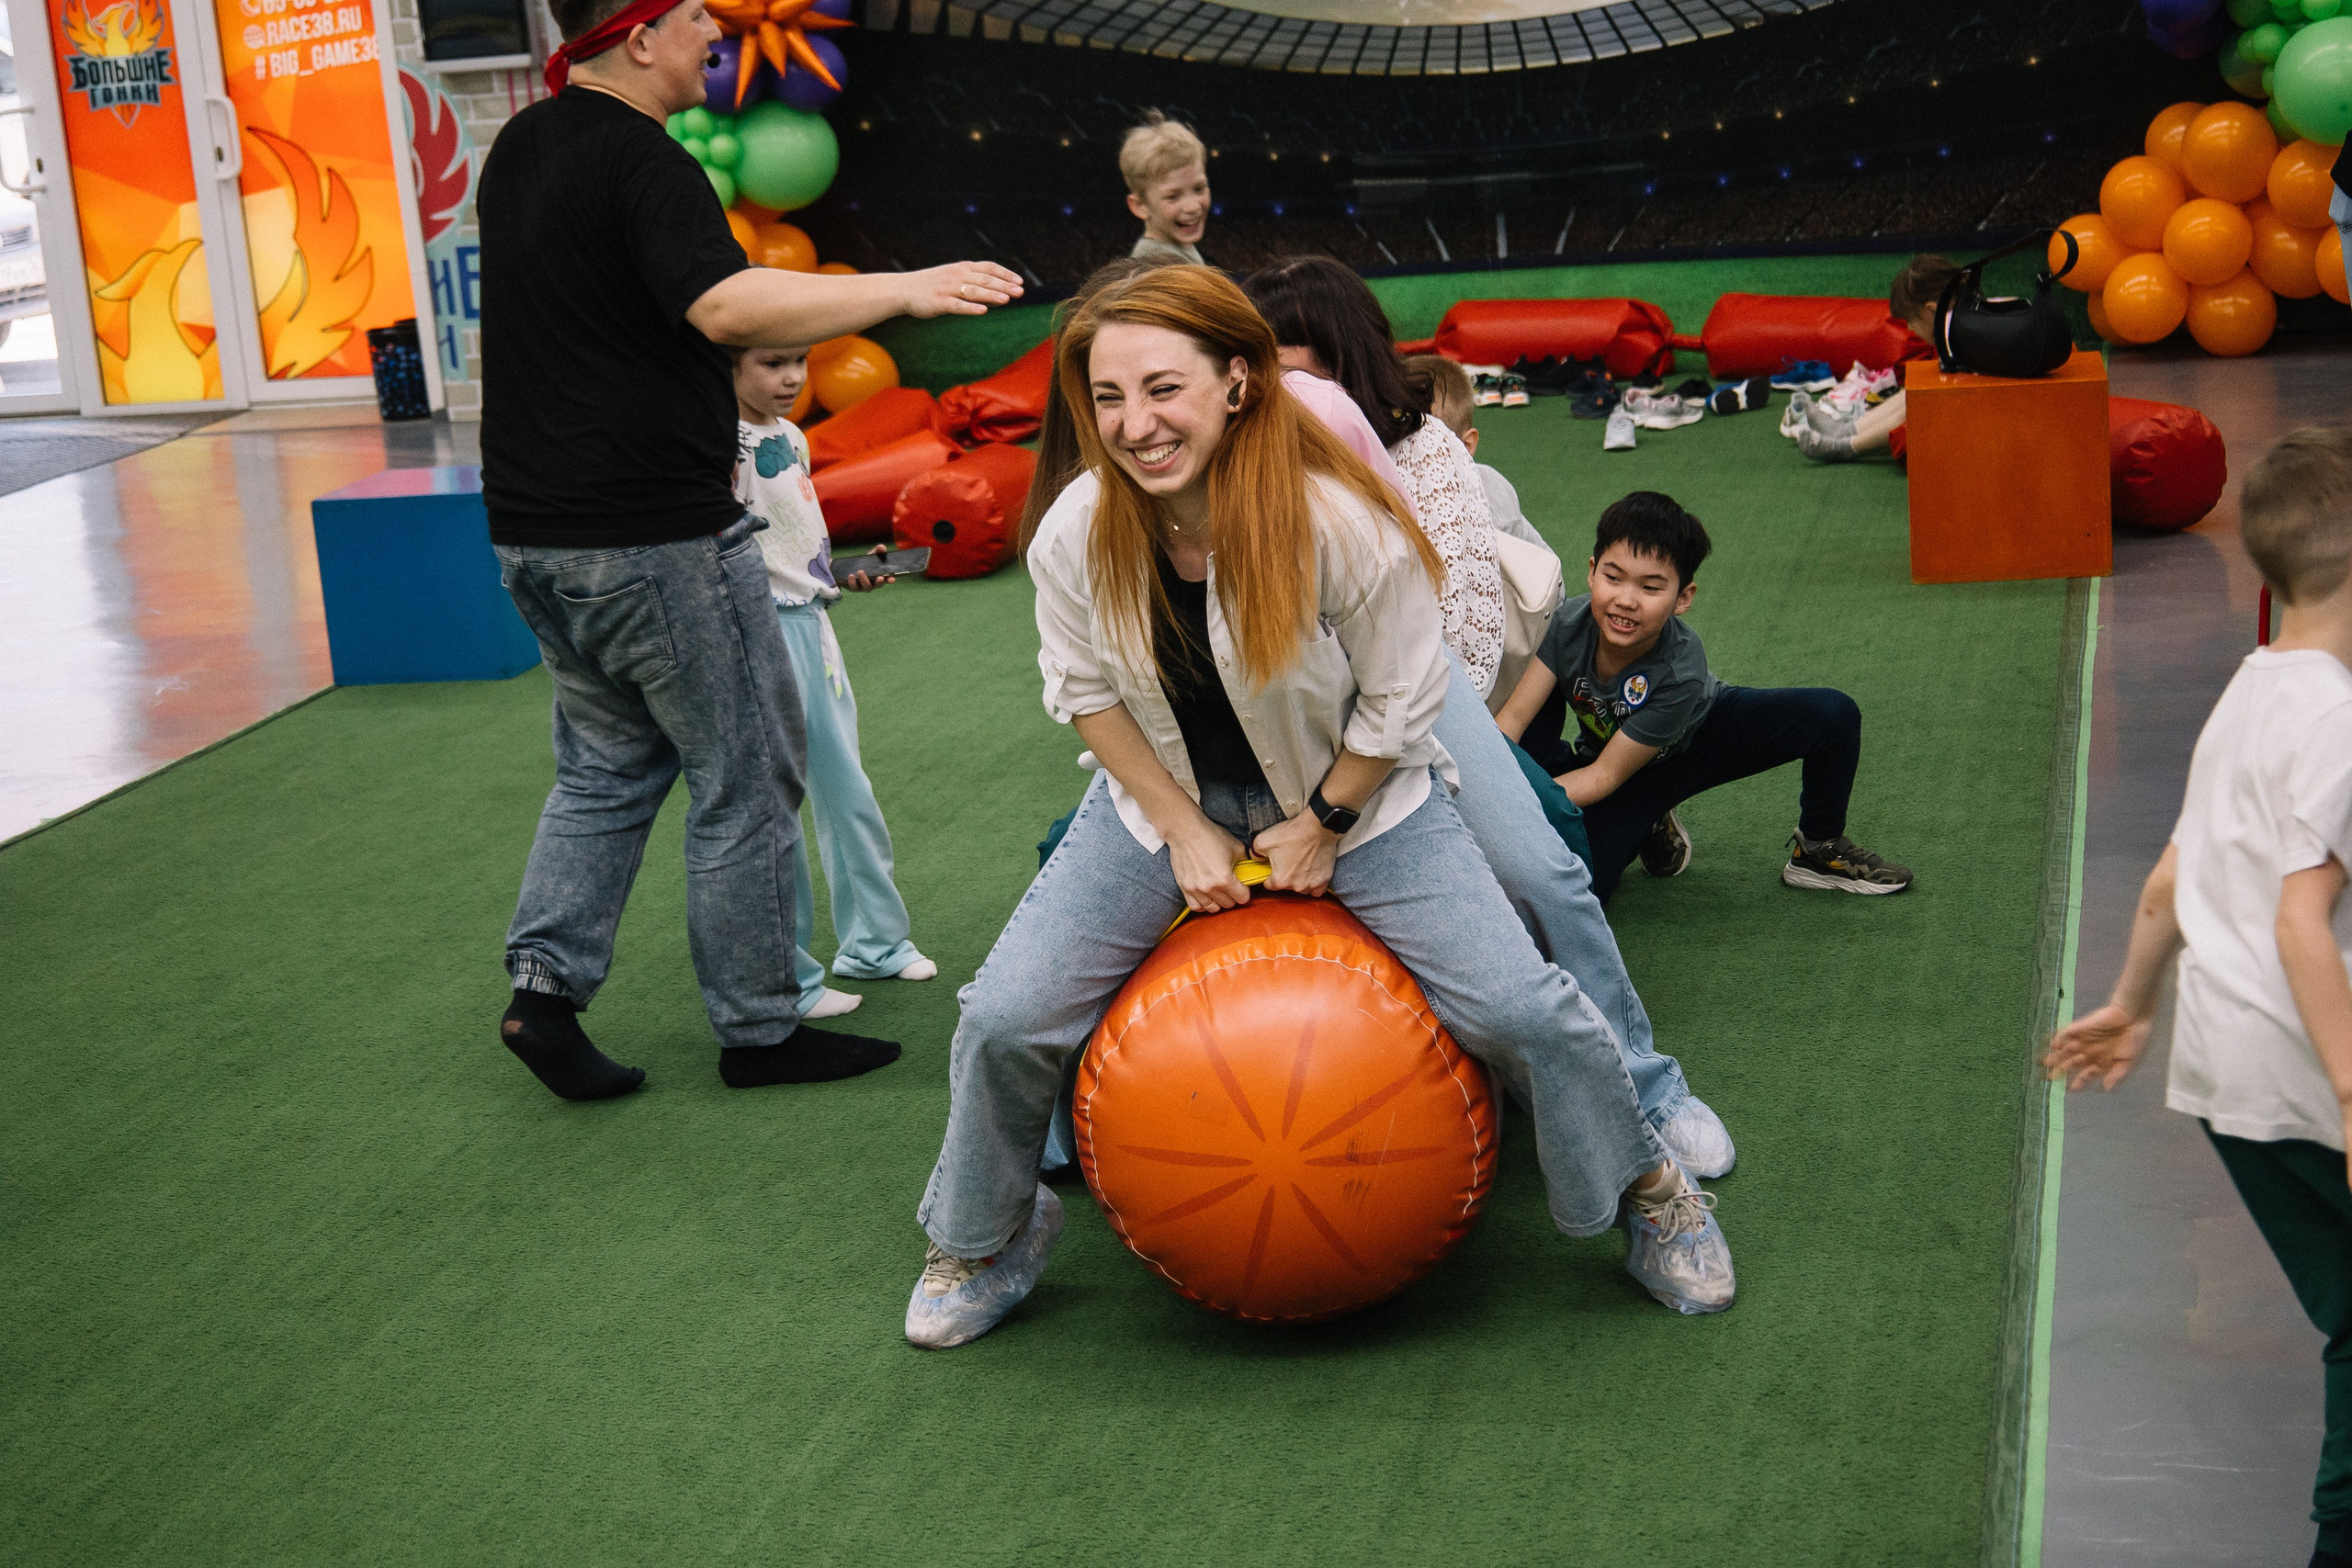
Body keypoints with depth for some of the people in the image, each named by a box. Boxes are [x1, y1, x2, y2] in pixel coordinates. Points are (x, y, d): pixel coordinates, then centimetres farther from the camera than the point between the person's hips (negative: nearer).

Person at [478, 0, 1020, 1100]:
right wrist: (904, 290, -33)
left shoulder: (519, 150, 11)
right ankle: (757, 1030, 13)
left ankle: (545, 986, 9)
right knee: (745, 785, 4)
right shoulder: (641, 162, -17)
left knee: (607, 765, 20)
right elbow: (727, 305, -33)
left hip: (535, 532, 9)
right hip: (654, 535, -9)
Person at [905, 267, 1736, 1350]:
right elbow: (1085, 692, -4)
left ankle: (1648, 1191, 22)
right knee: (1003, 1020, -6)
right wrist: (1185, 829, -8)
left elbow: (1399, 704, -16)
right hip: (1168, 797, 3)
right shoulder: (1076, 534, -21)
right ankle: (984, 1245, 23)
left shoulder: (1343, 523, -31)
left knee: (1521, 1011, -10)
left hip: (1355, 793, -2)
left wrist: (1320, 825, -10)